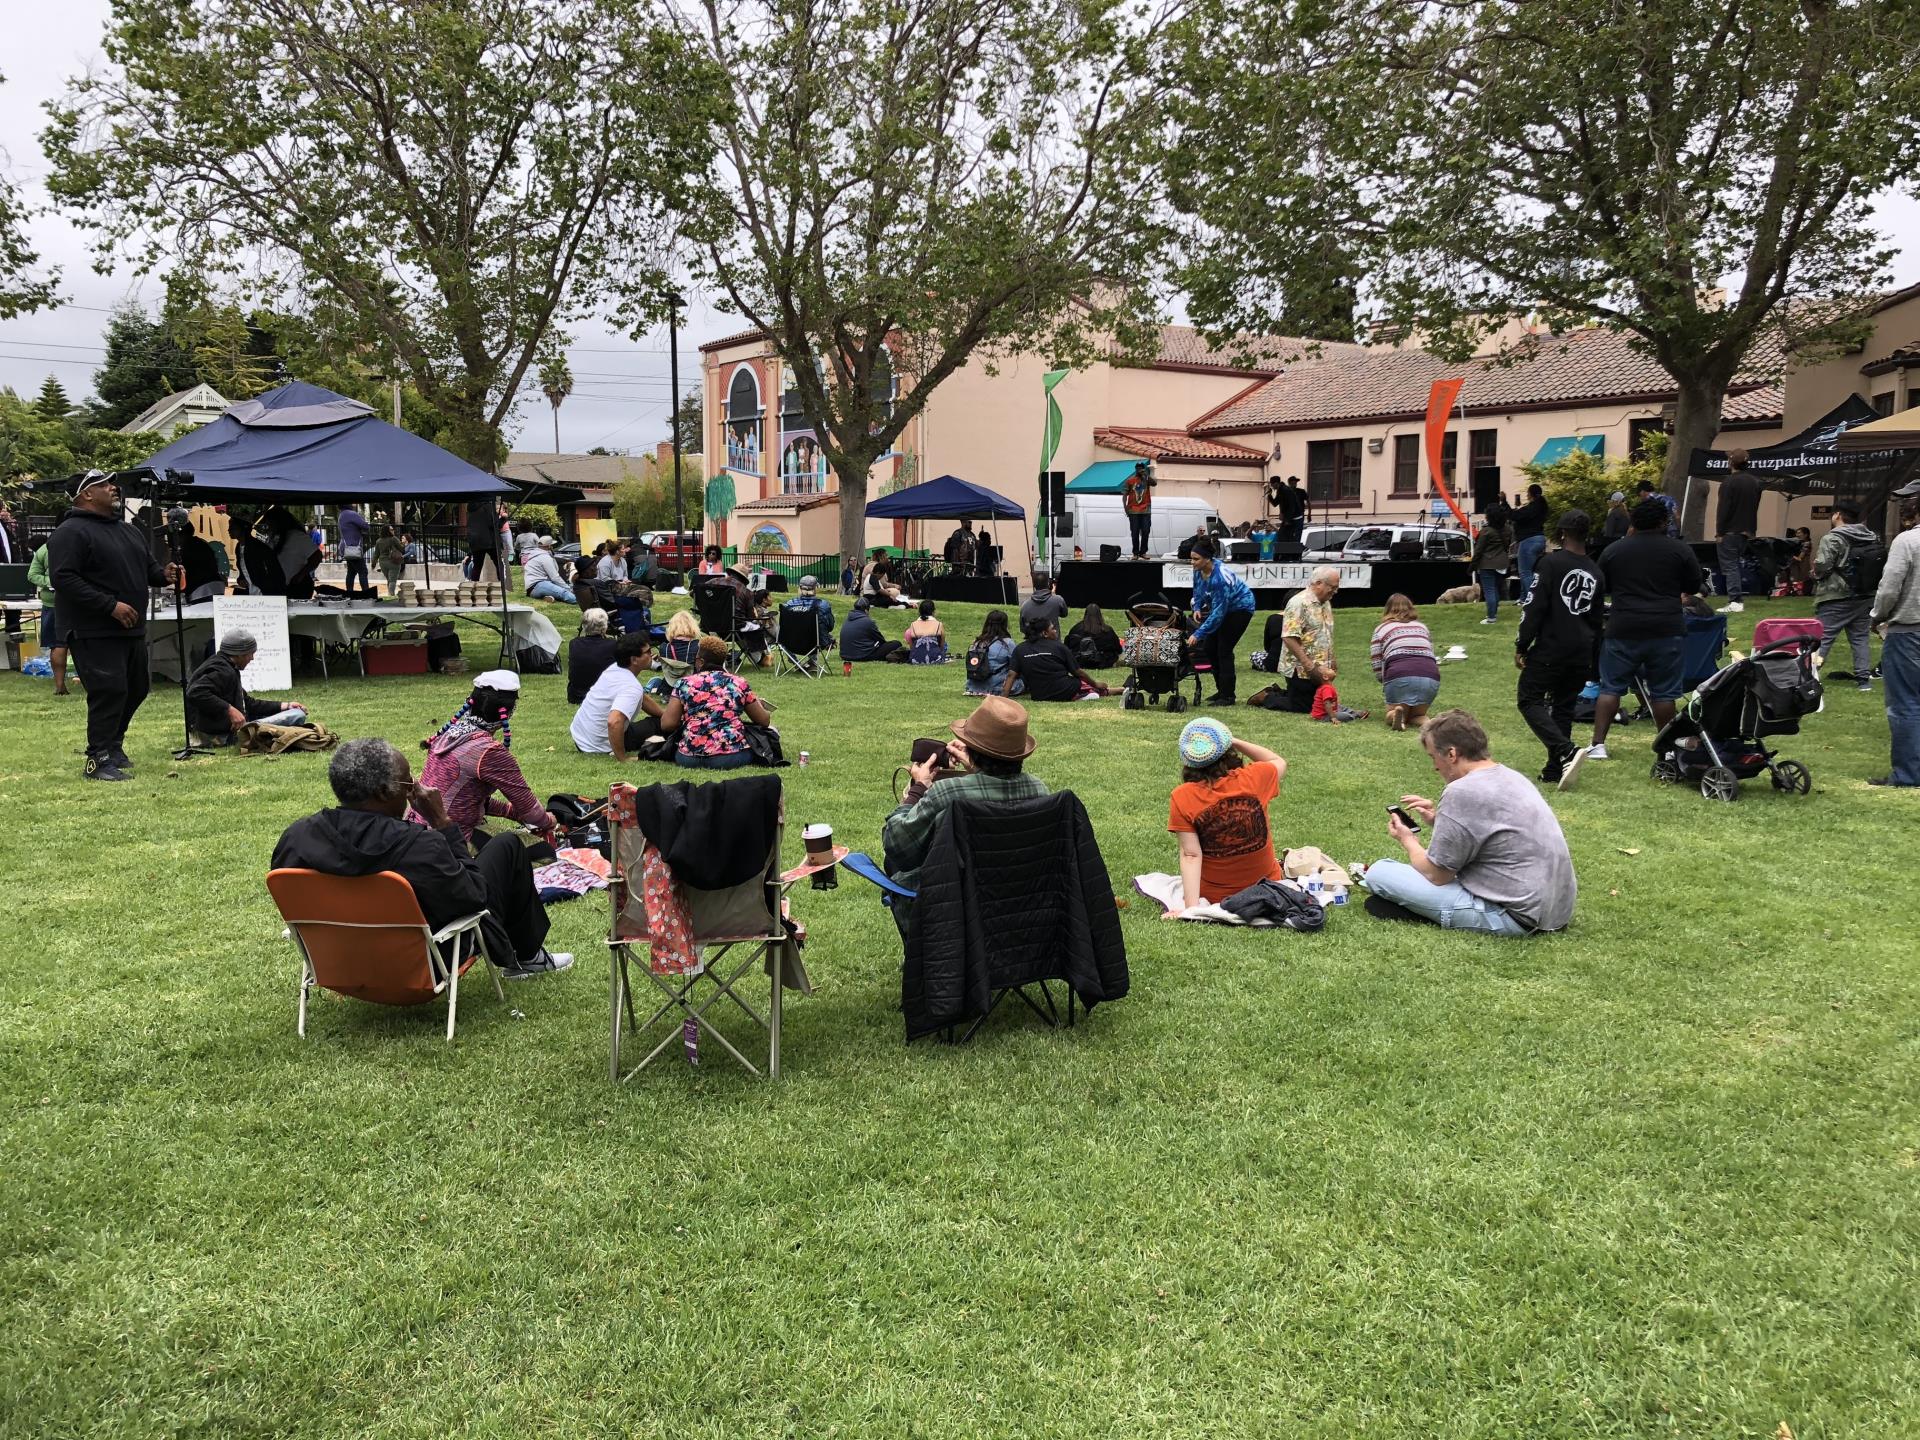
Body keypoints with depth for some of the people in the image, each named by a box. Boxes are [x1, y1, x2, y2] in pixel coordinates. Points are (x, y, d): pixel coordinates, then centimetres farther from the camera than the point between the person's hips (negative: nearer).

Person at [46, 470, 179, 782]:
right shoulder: (71, 533, -10)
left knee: (135, 689, 14)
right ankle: (98, 759, -5)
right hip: (95, 633, -9)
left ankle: (113, 745, 31)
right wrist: (110, 605, -23)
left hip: (132, 629, 9)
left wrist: (163, 574, 3)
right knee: (109, 692, -12)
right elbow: (63, 578, -19)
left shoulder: (128, 531, 18)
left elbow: (146, 566, 28)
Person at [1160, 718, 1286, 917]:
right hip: (1265, 886, 3)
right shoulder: (1253, 778, -15)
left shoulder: (1182, 797, -20)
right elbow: (1279, 763, 9)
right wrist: (1234, 742, 3)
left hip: (1213, 894, -2)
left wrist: (1191, 907, -24)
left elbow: (1190, 855, -23)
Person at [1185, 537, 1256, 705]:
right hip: (1223, 607, 8)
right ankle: (1222, 690, 15)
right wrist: (1197, 608, -11)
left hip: (1240, 607, -8)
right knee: (1209, 647, 5)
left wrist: (1198, 634, -36)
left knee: (1224, 650, -12)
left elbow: (1217, 612, -34)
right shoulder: (1199, 570, -13)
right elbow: (1198, 591, 8)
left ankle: (1228, 696, -5)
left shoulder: (1220, 577, -36)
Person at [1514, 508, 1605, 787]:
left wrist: (1521, 646, -7)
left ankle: (1566, 751, -19)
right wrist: (1592, 661, 25)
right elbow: (1597, 620, 19)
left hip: (1550, 649, -6)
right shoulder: (1596, 573, 13)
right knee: (1563, 707, 14)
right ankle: (1555, 770, 13)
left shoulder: (1551, 563, -7)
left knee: (1529, 701, -1)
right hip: (1581, 655, 6)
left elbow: (1535, 608, -13)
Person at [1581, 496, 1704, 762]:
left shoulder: (1613, 551, 3)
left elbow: (1602, 588, 14)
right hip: (1666, 630, -1)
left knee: (1611, 687, 7)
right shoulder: (1679, 550, 1)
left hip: (1623, 629, 1)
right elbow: (1694, 587, 11)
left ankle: (1598, 744, 1)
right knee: (1664, 691, 6)